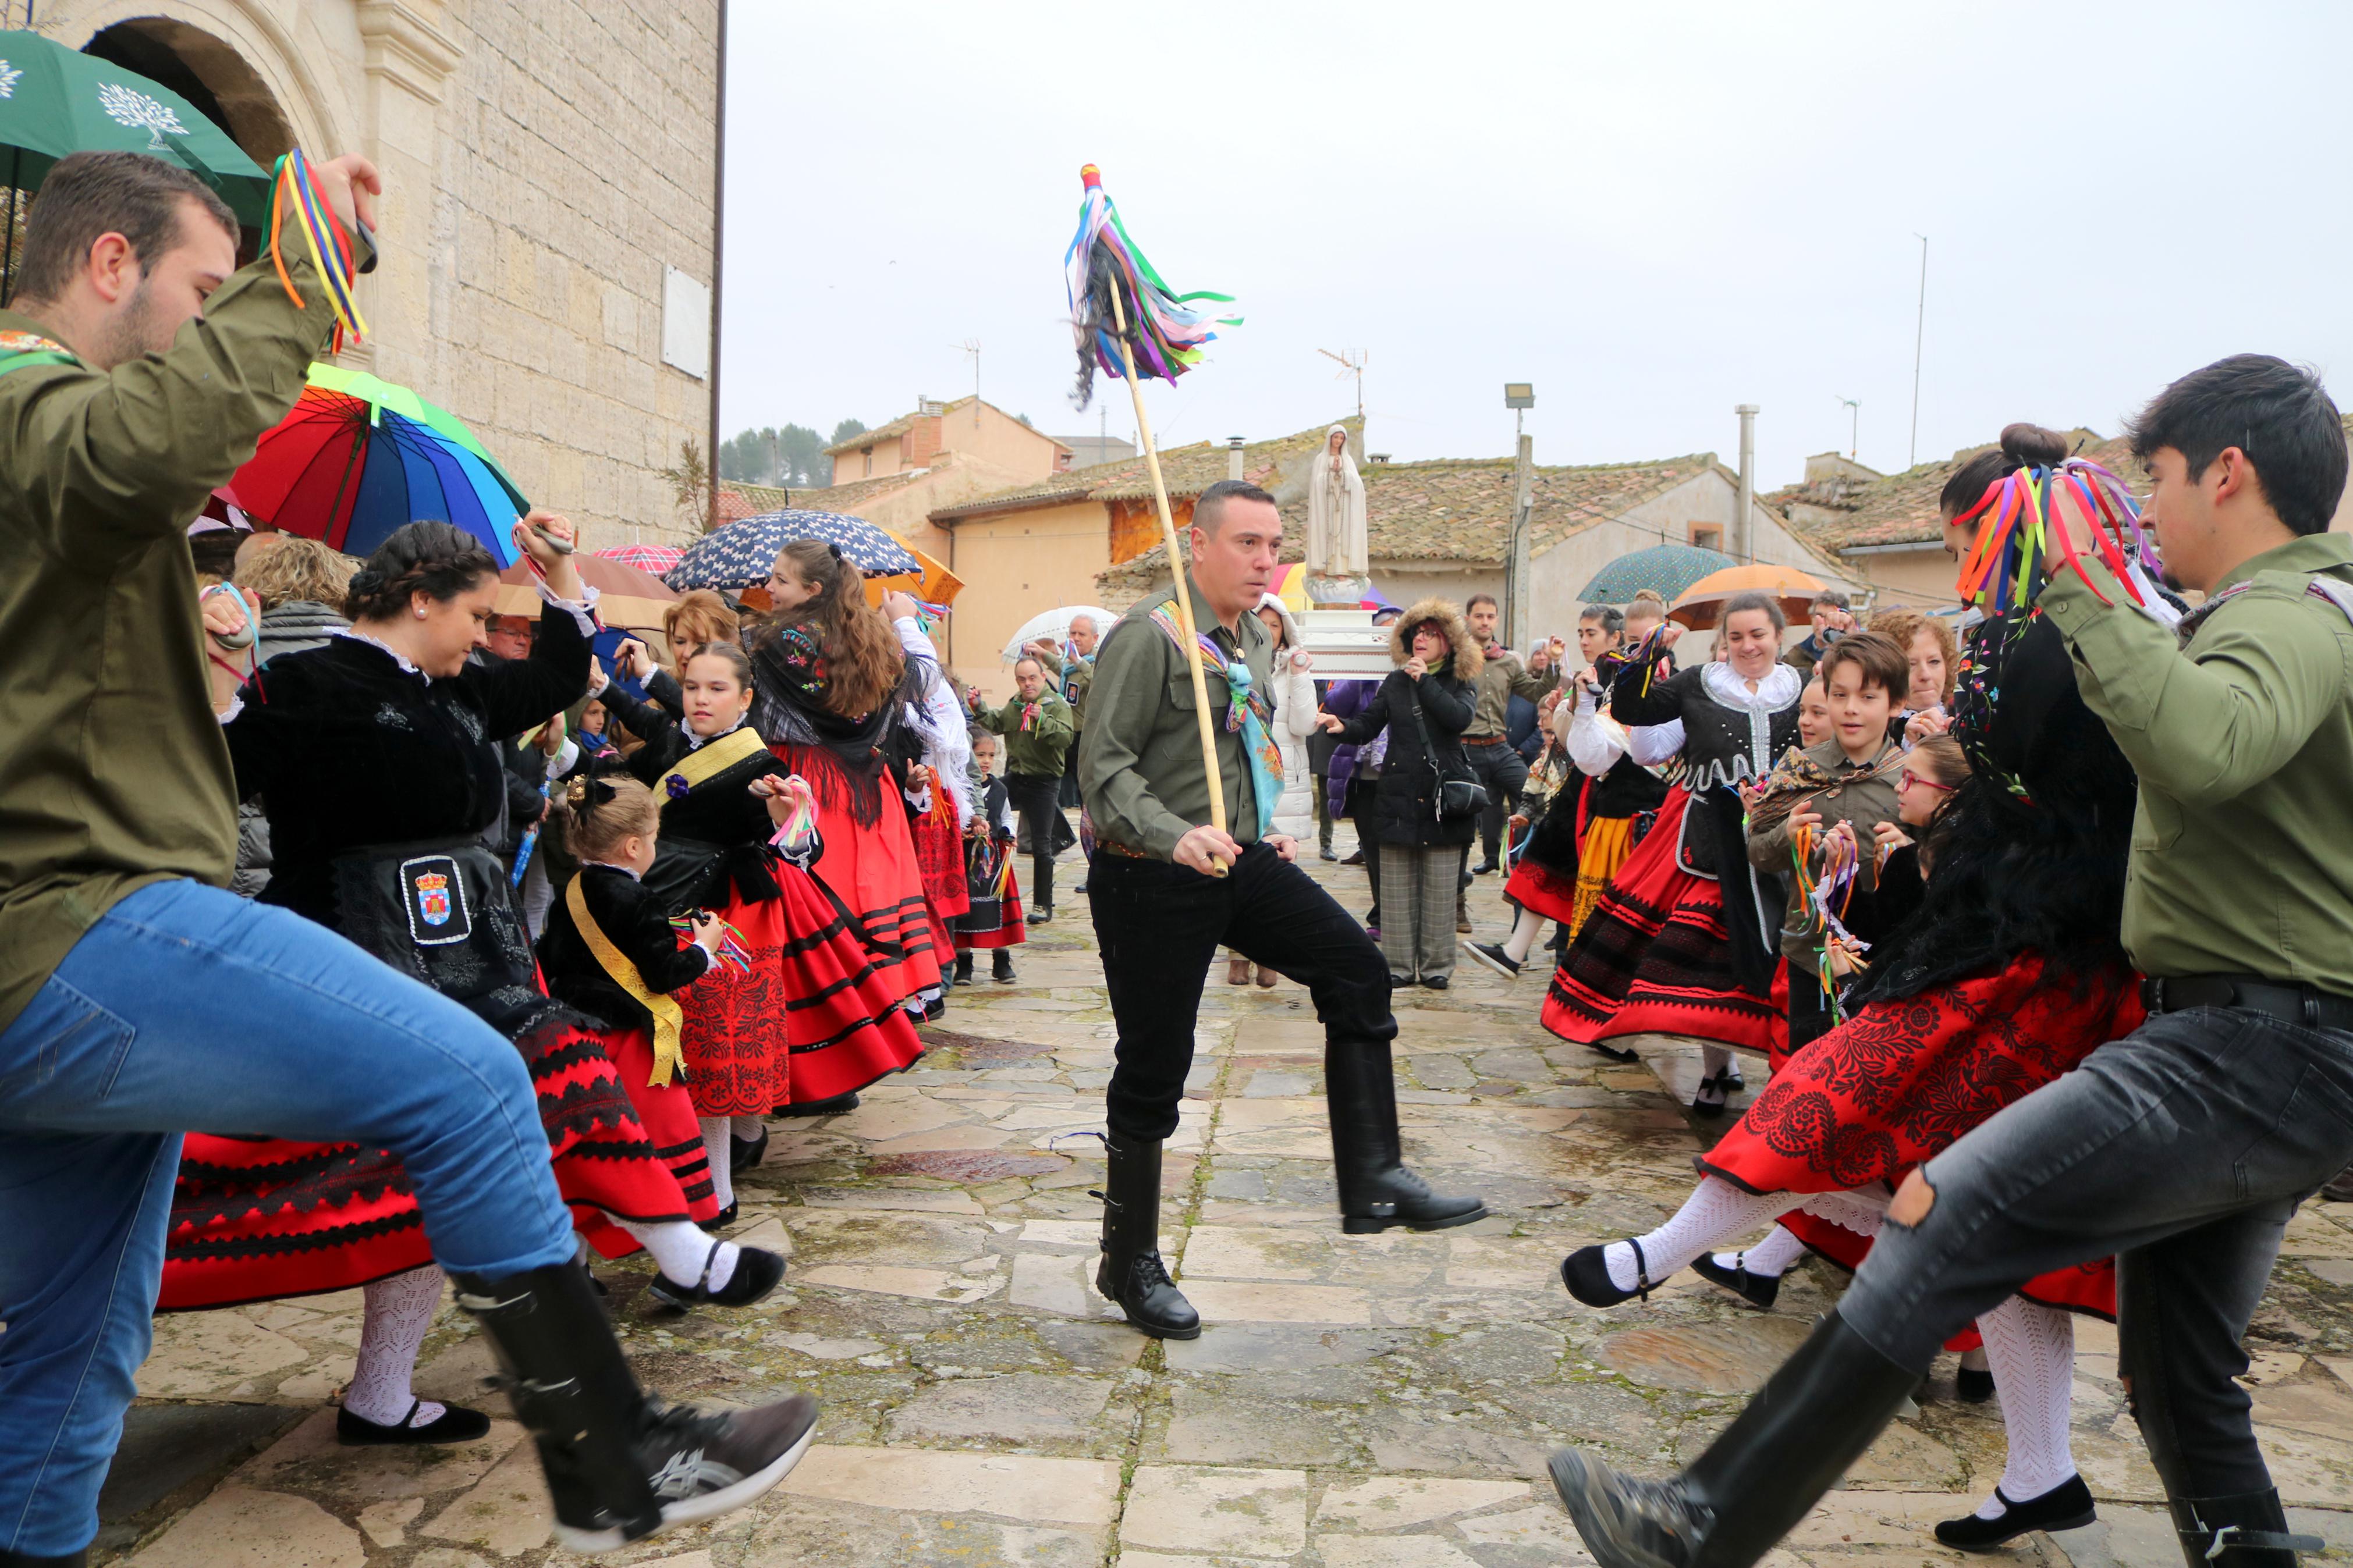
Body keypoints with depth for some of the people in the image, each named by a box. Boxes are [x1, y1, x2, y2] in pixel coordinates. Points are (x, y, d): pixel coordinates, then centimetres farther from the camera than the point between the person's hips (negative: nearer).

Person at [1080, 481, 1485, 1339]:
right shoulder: (1149, 635, -15)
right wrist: (1178, 838, -32)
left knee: (1357, 971, -4)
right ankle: (1130, 1264, 19)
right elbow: (1104, 766, -19)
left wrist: (1264, 833, 15)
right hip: (1152, 880, -7)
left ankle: (1373, 1180, 3)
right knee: (1152, 1072, 2)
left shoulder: (1255, 640, 11)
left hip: (1241, 860, 8)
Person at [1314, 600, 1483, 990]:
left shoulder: (1460, 683, 5)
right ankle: (1399, 965, 11)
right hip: (1399, 796, 2)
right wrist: (1344, 727, -16)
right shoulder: (1395, 683, 12)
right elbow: (1369, 725, 5)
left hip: (1443, 795, -2)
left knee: (1438, 888, 2)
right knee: (1397, 889, 4)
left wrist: (1425, 680, -14)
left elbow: (1459, 717, -15)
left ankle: (1436, 966, 11)